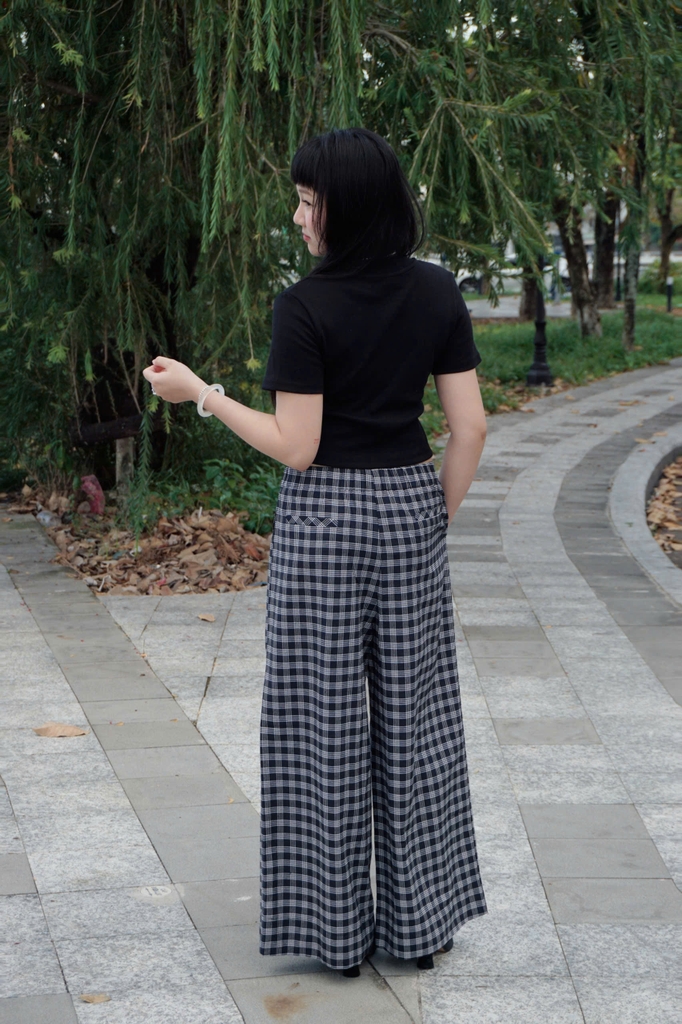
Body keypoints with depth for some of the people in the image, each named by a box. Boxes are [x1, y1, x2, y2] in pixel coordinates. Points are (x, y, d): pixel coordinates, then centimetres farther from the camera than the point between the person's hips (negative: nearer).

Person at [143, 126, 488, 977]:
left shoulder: (305, 306, -14)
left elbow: (296, 447, -15)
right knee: (412, 714, 12)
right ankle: (420, 919, 20)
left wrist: (201, 394, -4)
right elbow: (470, 428, 0)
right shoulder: (438, 294, 0)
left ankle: (337, 926, 14)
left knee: (325, 719, 6)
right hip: (409, 509, 4)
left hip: (323, 520, -4)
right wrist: (435, 520, 11)